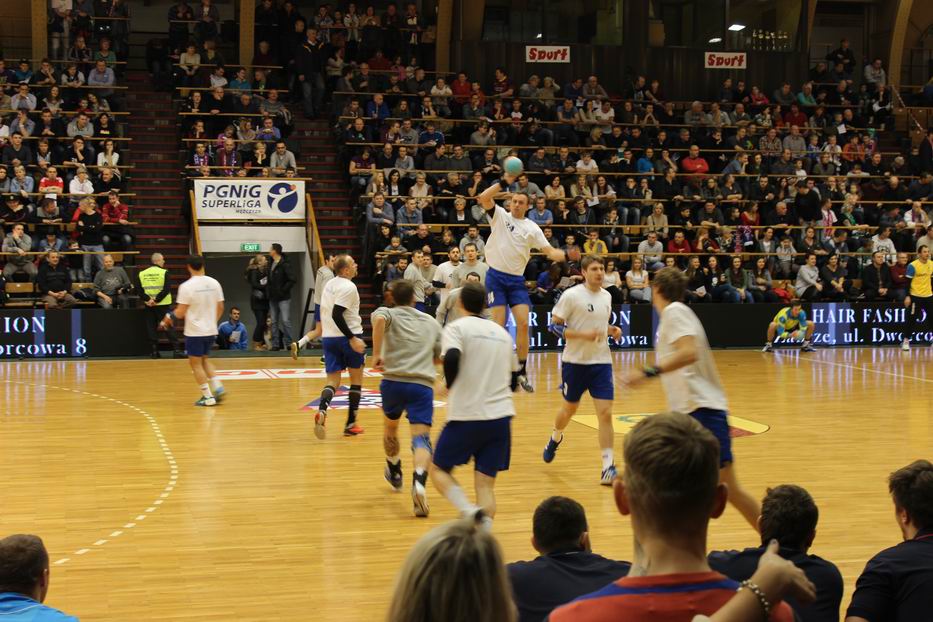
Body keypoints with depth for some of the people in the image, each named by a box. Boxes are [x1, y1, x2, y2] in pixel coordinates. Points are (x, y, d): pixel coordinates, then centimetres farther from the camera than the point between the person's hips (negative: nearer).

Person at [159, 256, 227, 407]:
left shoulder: (186, 286, -14)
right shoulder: (214, 283, 1)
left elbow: (180, 312, -13)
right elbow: (220, 308, 7)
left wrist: (168, 317, 7)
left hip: (195, 332, -5)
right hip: (211, 330, 5)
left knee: (196, 363, 6)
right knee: (204, 360, 22)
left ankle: (207, 397, 4)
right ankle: (218, 388, 7)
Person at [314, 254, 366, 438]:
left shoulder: (329, 284, 12)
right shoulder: (348, 287, -14)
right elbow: (337, 315, -23)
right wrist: (352, 339, -23)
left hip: (329, 338, 7)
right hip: (349, 337, -7)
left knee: (333, 379, 5)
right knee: (356, 378, 9)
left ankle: (322, 410, -24)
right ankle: (351, 424, 10)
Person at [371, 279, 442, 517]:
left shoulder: (388, 313, 10)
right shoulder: (432, 322, 19)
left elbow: (379, 319, -16)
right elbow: (441, 357, 23)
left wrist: (376, 353, -15)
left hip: (393, 381, 0)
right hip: (423, 384, 0)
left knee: (391, 427, 27)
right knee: (421, 437, -9)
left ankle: (394, 472, 49)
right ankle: (419, 482, -36)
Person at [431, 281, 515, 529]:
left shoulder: (457, 327, -1)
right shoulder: (502, 332, 16)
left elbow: (452, 358, -21)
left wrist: (451, 385, -4)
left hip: (466, 415, -4)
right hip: (500, 415, 5)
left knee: (439, 470, 11)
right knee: (485, 483, 7)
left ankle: (469, 511, -14)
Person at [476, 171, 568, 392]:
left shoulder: (532, 228, 6)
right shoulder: (500, 216, 1)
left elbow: (550, 251, 3)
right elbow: (483, 198, -14)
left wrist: (566, 256, -16)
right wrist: (504, 182, -20)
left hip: (517, 279, 3)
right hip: (496, 276, -3)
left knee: (523, 324, -5)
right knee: (499, 325, -7)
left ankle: (521, 371, 3)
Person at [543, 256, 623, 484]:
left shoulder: (607, 296, 7)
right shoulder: (571, 295, -11)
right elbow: (554, 325, -12)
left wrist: (612, 330, 3)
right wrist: (583, 335, -23)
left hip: (601, 362, 3)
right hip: (575, 361, -3)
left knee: (605, 413, -8)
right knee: (569, 408, 15)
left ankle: (608, 467, -8)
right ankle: (555, 438, 48)